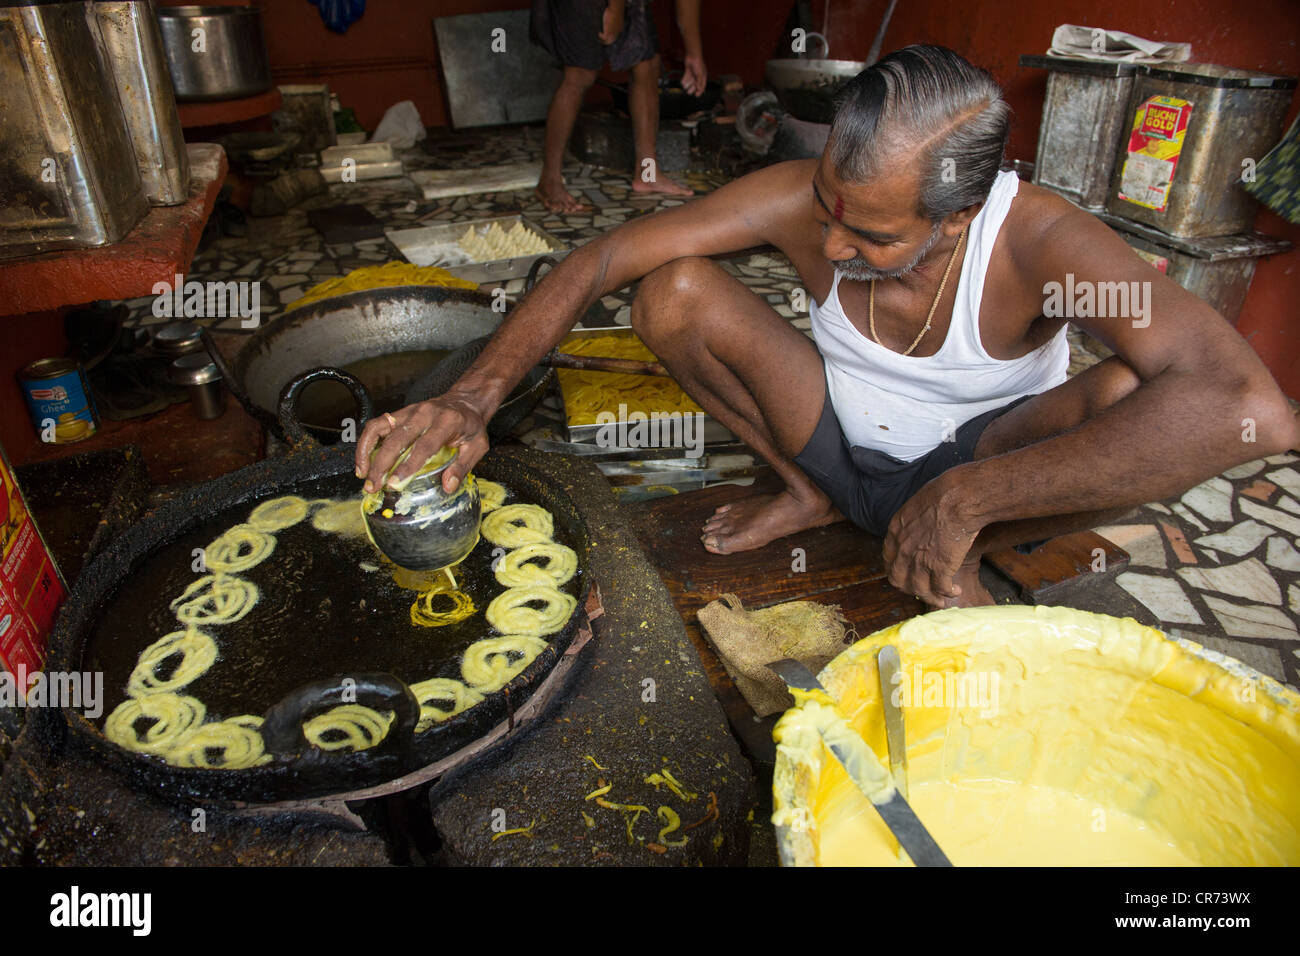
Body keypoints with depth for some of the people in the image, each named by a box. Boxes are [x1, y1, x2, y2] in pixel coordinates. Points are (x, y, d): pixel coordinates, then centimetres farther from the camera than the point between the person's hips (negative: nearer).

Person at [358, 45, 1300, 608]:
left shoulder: (1038, 241, -31)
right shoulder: (800, 199, -23)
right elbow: (603, 257, -22)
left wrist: (964, 499, -43)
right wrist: (474, 397, -34)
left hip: (980, 459, -1)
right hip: (840, 444, 2)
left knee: (1136, 394, -33)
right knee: (674, 296, -20)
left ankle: (964, 556, -4)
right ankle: (808, 495, 3)